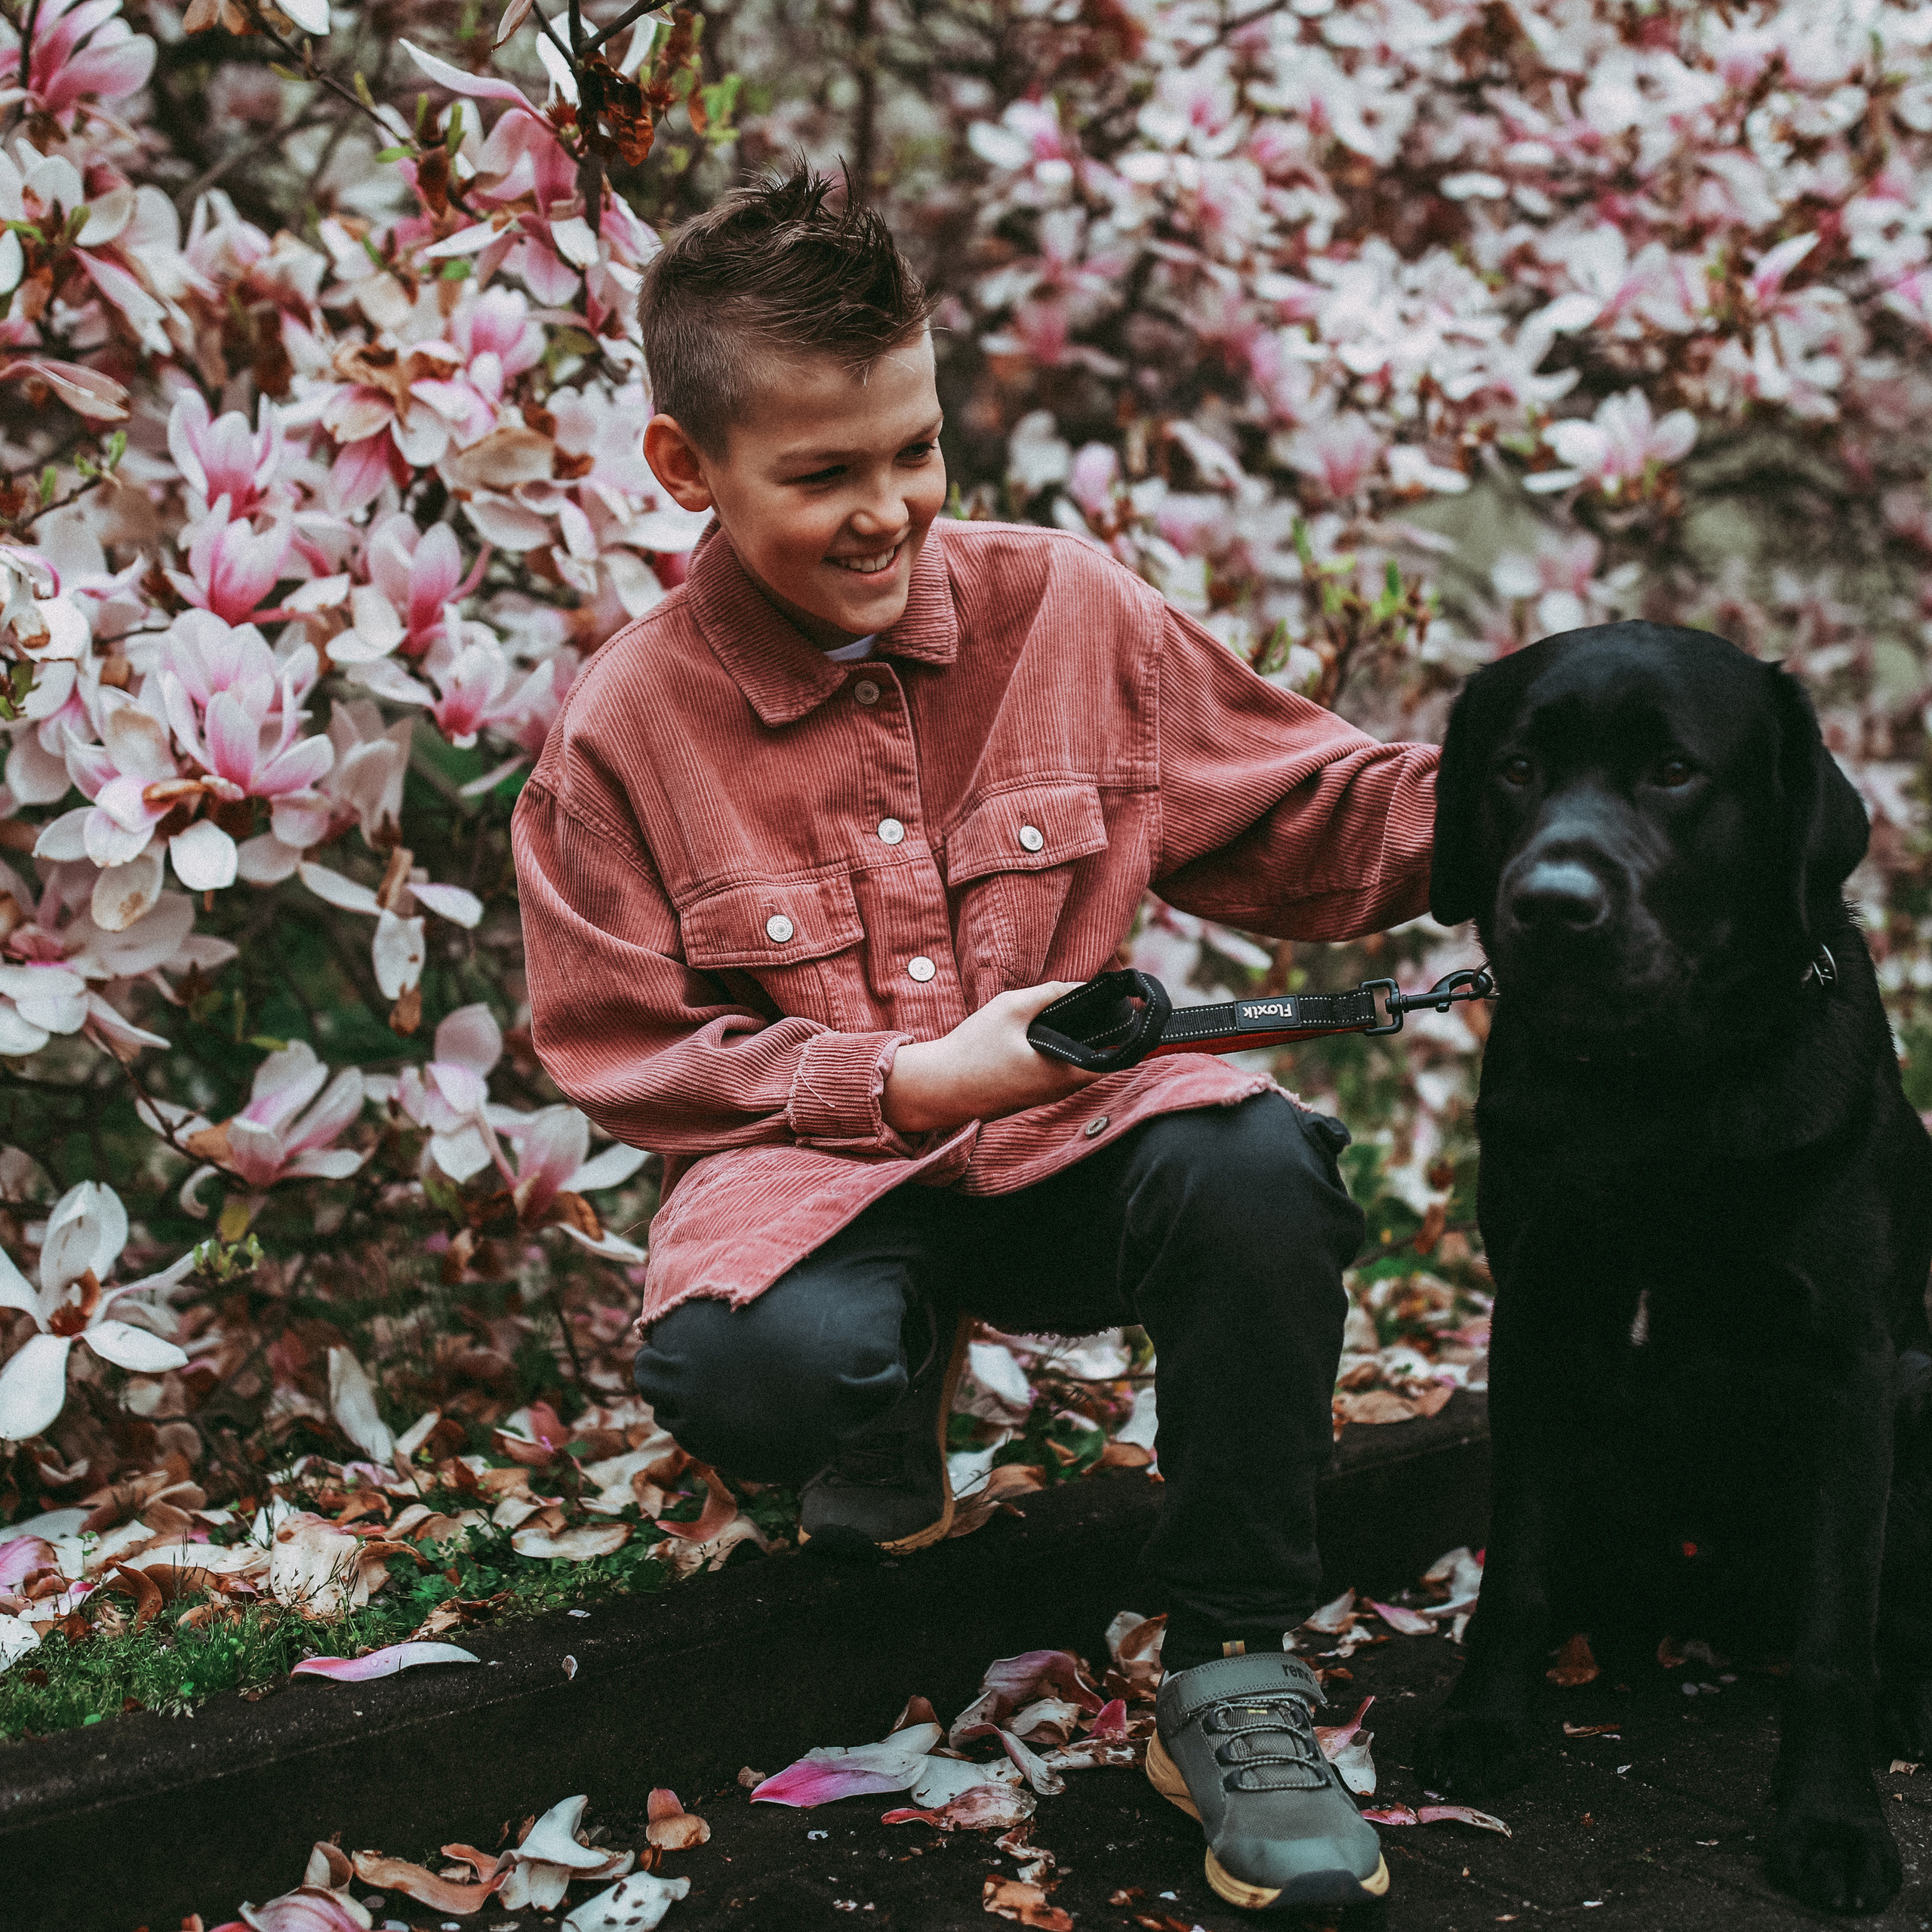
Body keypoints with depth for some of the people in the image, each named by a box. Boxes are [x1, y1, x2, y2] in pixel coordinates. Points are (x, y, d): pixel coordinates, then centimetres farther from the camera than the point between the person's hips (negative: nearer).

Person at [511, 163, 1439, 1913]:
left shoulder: (1064, 605, -1)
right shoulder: (627, 728, -6)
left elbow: (1301, 811, 6)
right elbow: (624, 1052, -3)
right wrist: (909, 1081, -15)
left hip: (1073, 1138, 2)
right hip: (814, 1174, -1)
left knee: (1257, 1162, -33)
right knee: (749, 1370, -36)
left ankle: (1234, 1675, -14)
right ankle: (897, 1404, 8)